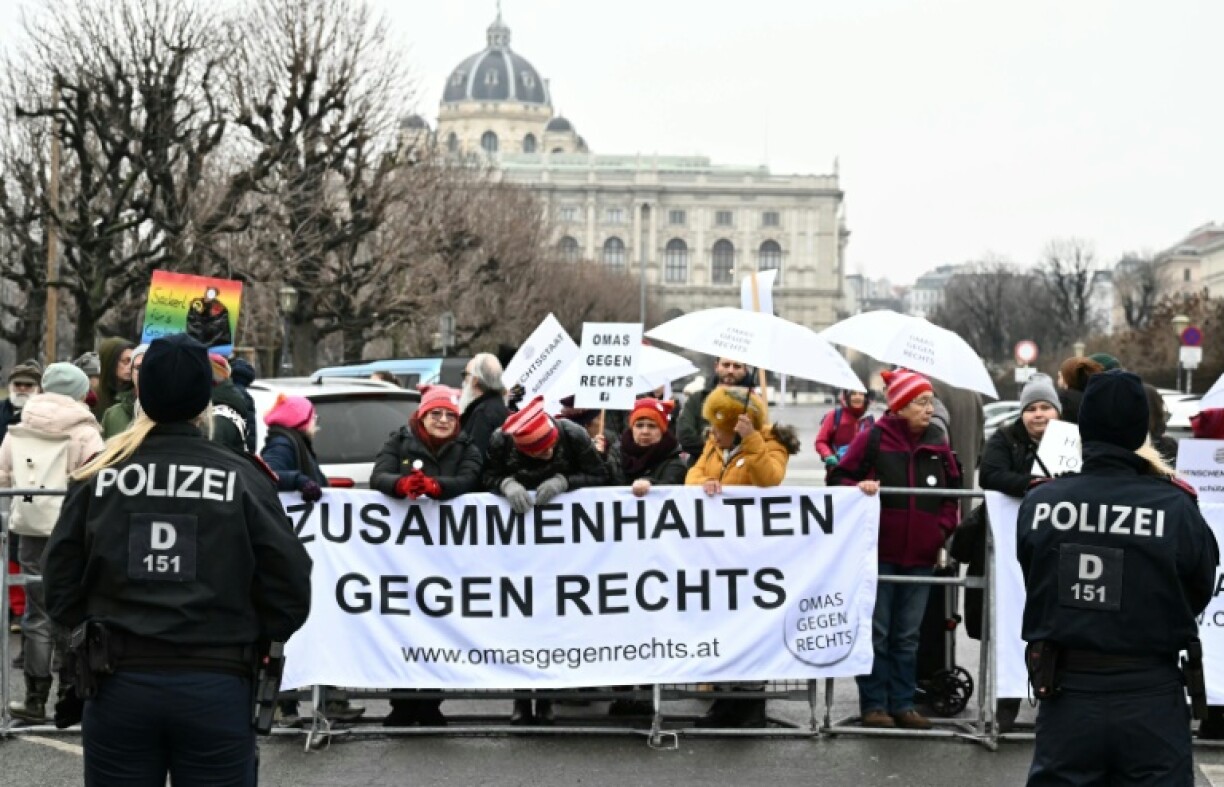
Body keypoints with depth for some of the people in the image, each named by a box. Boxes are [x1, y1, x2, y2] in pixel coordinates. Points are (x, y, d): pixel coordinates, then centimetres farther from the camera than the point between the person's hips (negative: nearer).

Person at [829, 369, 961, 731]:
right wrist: (858, 488, -19)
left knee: (907, 636, 10)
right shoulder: (873, 439, -5)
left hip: (921, 556, 4)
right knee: (876, 633, 2)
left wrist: (942, 529, 3)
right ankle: (874, 705, 7)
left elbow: (952, 492, 16)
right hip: (879, 552, -4)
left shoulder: (937, 444, 7)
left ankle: (902, 704, 16)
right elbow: (838, 479, 1)